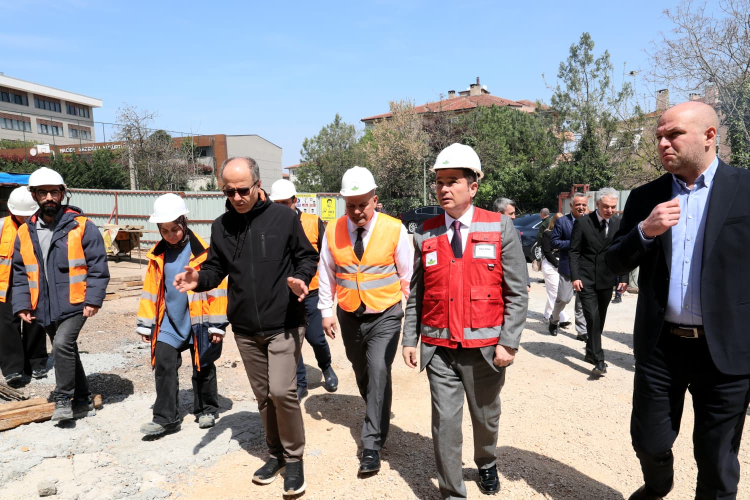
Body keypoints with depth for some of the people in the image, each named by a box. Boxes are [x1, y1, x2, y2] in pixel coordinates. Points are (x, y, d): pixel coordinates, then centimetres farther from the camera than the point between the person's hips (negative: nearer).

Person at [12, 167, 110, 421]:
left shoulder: (82, 226, -8)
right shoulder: (25, 233, 6)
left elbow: (98, 267, -9)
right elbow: (20, 273, 11)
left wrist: (93, 299, -15)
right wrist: (22, 304, 2)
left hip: (75, 304, -6)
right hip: (45, 308, 6)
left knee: (62, 345, -22)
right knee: (66, 351, 15)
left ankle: (64, 398, -2)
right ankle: (83, 402, 29)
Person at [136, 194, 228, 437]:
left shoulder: (202, 252, -13)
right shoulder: (157, 255, 3)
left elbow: (216, 287, -11)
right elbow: (150, 291, 10)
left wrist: (217, 324, -11)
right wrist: (145, 323, 9)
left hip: (198, 320, -4)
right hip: (169, 321, 4)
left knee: (202, 367, 10)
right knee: (163, 363, -3)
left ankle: (207, 410, 28)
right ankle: (165, 416, 8)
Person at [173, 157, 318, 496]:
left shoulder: (283, 218, -7)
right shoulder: (221, 226, 5)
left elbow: (307, 256, 0)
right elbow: (217, 268, 9)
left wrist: (301, 278, -20)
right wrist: (199, 279, -13)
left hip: (283, 325, -4)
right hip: (245, 329, 5)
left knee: (282, 391, -12)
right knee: (263, 395, 14)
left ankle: (294, 459, 10)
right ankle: (276, 454, 33)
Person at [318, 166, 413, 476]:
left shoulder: (394, 230, -11)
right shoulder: (333, 231, -5)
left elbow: (408, 274, -2)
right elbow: (326, 274, 4)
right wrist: (326, 311, 4)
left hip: (385, 316, -3)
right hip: (349, 316, 3)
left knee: (379, 372, -14)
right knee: (362, 373, 18)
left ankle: (372, 444, -2)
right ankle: (378, 419, 45)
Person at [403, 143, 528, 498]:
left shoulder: (501, 228, -4)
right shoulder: (425, 234, 1)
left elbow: (517, 293, -4)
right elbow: (416, 293, 7)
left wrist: (508, 342, -10)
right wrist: (409, 339, 4)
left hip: (485, 347, 0)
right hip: (439, 349, 1)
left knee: (486, 417, 19)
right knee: (445, 423, 4)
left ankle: (486, 464, 50)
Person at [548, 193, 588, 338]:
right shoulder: (562, 221, -4)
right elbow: (553, 242, -8)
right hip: (568, 267, -3)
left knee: (582, 301, 8)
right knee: (563, 298, 1)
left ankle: (581, 331, 17)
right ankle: (554, 320, 29)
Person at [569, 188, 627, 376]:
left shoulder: (619, 225, 3)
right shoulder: (582, 222, -5)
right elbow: (574, 251, -5)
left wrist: (624, 278, 1)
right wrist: (575, 276, -13)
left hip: (606, 280, 4)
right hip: (586, 279, -3)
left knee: (600, 319, 13)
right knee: (592, 318, -9)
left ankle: (591, 352, 30)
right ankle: (599, 360, -5)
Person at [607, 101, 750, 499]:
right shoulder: (645, 197, 3)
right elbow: (615, 265, 3)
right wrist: (644, 231, -15)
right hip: (660, 345, 3)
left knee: (717, 459, 12)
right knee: (649, 443, 16)